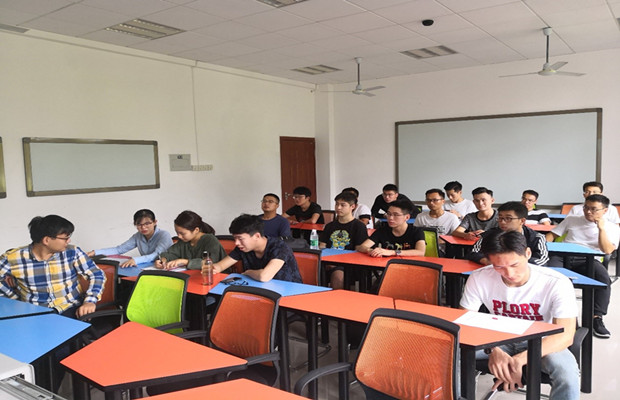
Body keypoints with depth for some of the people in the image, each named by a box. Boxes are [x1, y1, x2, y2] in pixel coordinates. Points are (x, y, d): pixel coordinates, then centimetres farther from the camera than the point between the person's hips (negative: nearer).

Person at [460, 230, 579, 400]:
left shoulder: (557, 283, -23)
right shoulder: (479, 279, -18)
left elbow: (565, 335, -28)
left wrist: (519, 360, -42)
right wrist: (492, 350, -36)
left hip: (542, 342, -1)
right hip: (499, 339, 2)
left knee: (567, 376, -35)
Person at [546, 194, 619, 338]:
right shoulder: (571, 219, 23)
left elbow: (607, 250, 1)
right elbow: (552, 234, 20)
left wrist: (601, 228, -4)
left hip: (588, 260, -1)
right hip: (563, 256, 1)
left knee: (604, 277, -35)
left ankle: (596, 318, -28)